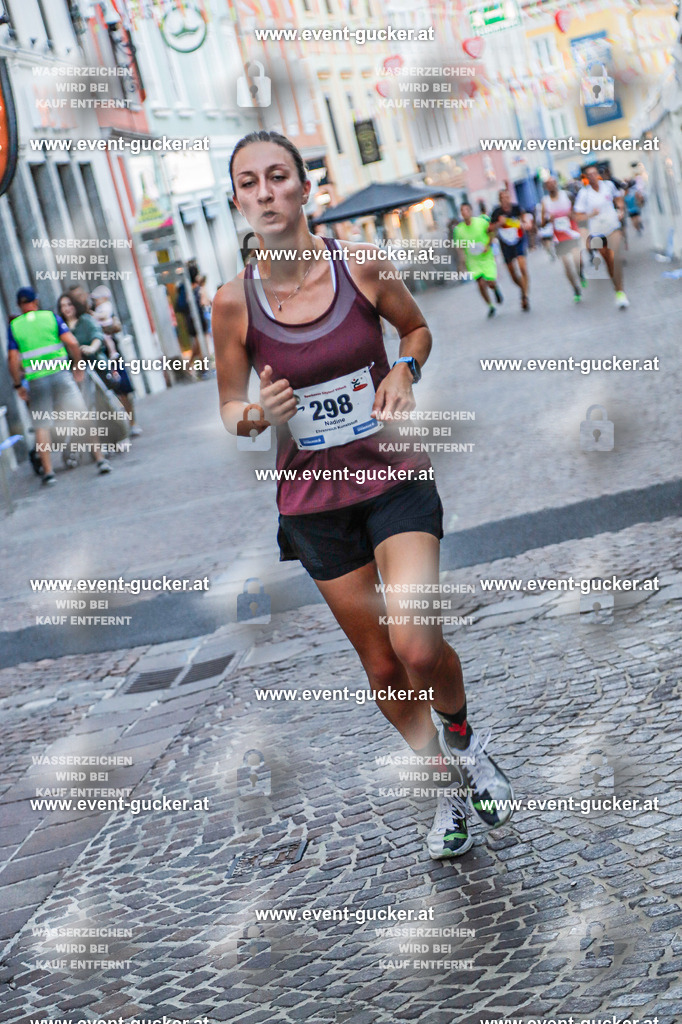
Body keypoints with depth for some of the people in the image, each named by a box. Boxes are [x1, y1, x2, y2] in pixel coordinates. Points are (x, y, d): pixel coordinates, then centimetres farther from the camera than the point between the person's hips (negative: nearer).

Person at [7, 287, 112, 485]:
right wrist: (78, 367, 6)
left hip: (35, 380, 0)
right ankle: (100, 459, -1)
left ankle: (48, 471, 5)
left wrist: (18, 385, 8)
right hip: (60, 373, 0)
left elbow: (13, 360, -2)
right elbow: (72, 343, -5)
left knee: (41, 426, 7)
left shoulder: (14, 326, 4)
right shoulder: (51, 317, 4)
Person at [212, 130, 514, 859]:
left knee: (416, 644, -20)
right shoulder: (234, 302, -9)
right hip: (313, 495, 2)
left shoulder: (361, 265, -9)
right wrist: (261, 414, -20)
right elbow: (230, 410, 3)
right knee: (380, 665, 11)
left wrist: (404, 371, -10)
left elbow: (417, 328, 10)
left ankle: (462, 734, 15)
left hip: (395, 476, -1)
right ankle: (448, 783, 36)